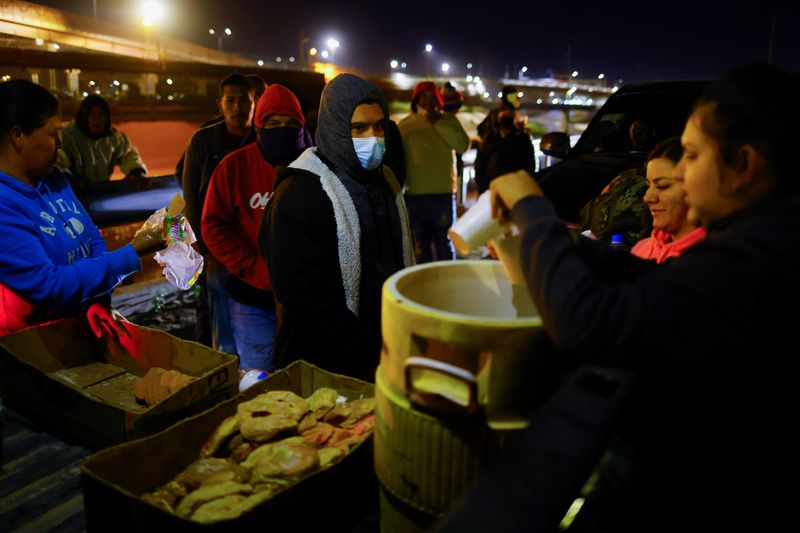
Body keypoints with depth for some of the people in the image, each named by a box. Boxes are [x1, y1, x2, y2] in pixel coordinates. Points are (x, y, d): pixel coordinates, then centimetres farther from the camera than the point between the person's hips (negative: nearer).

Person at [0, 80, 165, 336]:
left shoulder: (54, 180, 5)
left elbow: (92, 238, 11)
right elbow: (49, 286, -24)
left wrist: (99, 304, -5)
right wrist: (132, 255, -22)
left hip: (87, 321, 7)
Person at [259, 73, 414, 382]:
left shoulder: (385, 180, 7)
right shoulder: (300, 193, -17)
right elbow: (306, 298, -22)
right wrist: (370, 354, -20)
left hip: (390, 349, 7)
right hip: (326, 369, -7)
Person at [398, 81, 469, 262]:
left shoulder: (448, 120, 5)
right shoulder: (405, 124, 5)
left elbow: (463, 145, -9)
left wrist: (438, 123, -10)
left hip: (443, 192, 0)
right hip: (414, 193, 1)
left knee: (443, 242, 7)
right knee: (421, 244, 10)